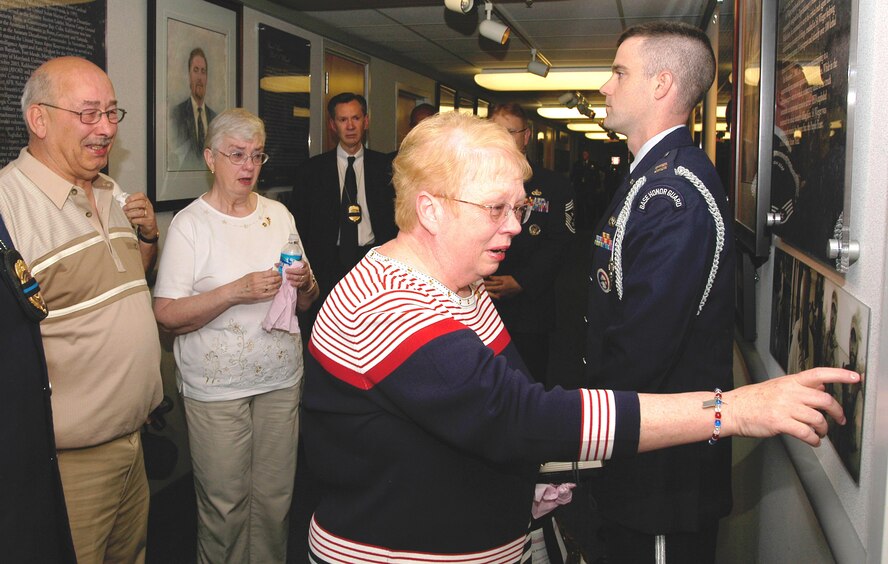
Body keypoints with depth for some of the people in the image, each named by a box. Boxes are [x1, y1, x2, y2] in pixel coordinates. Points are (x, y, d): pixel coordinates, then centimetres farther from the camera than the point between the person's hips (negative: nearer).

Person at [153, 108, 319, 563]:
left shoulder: (278, 214, 9)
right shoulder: (190, 223, -6)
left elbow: (303, 303, 14)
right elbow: (167, 315, -13)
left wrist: (306, 283, -8)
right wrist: (234, 292, -23)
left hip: (281, 377, 4)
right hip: (216, 385, -4)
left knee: (275, 498, 10)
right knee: (224, 506, 4)